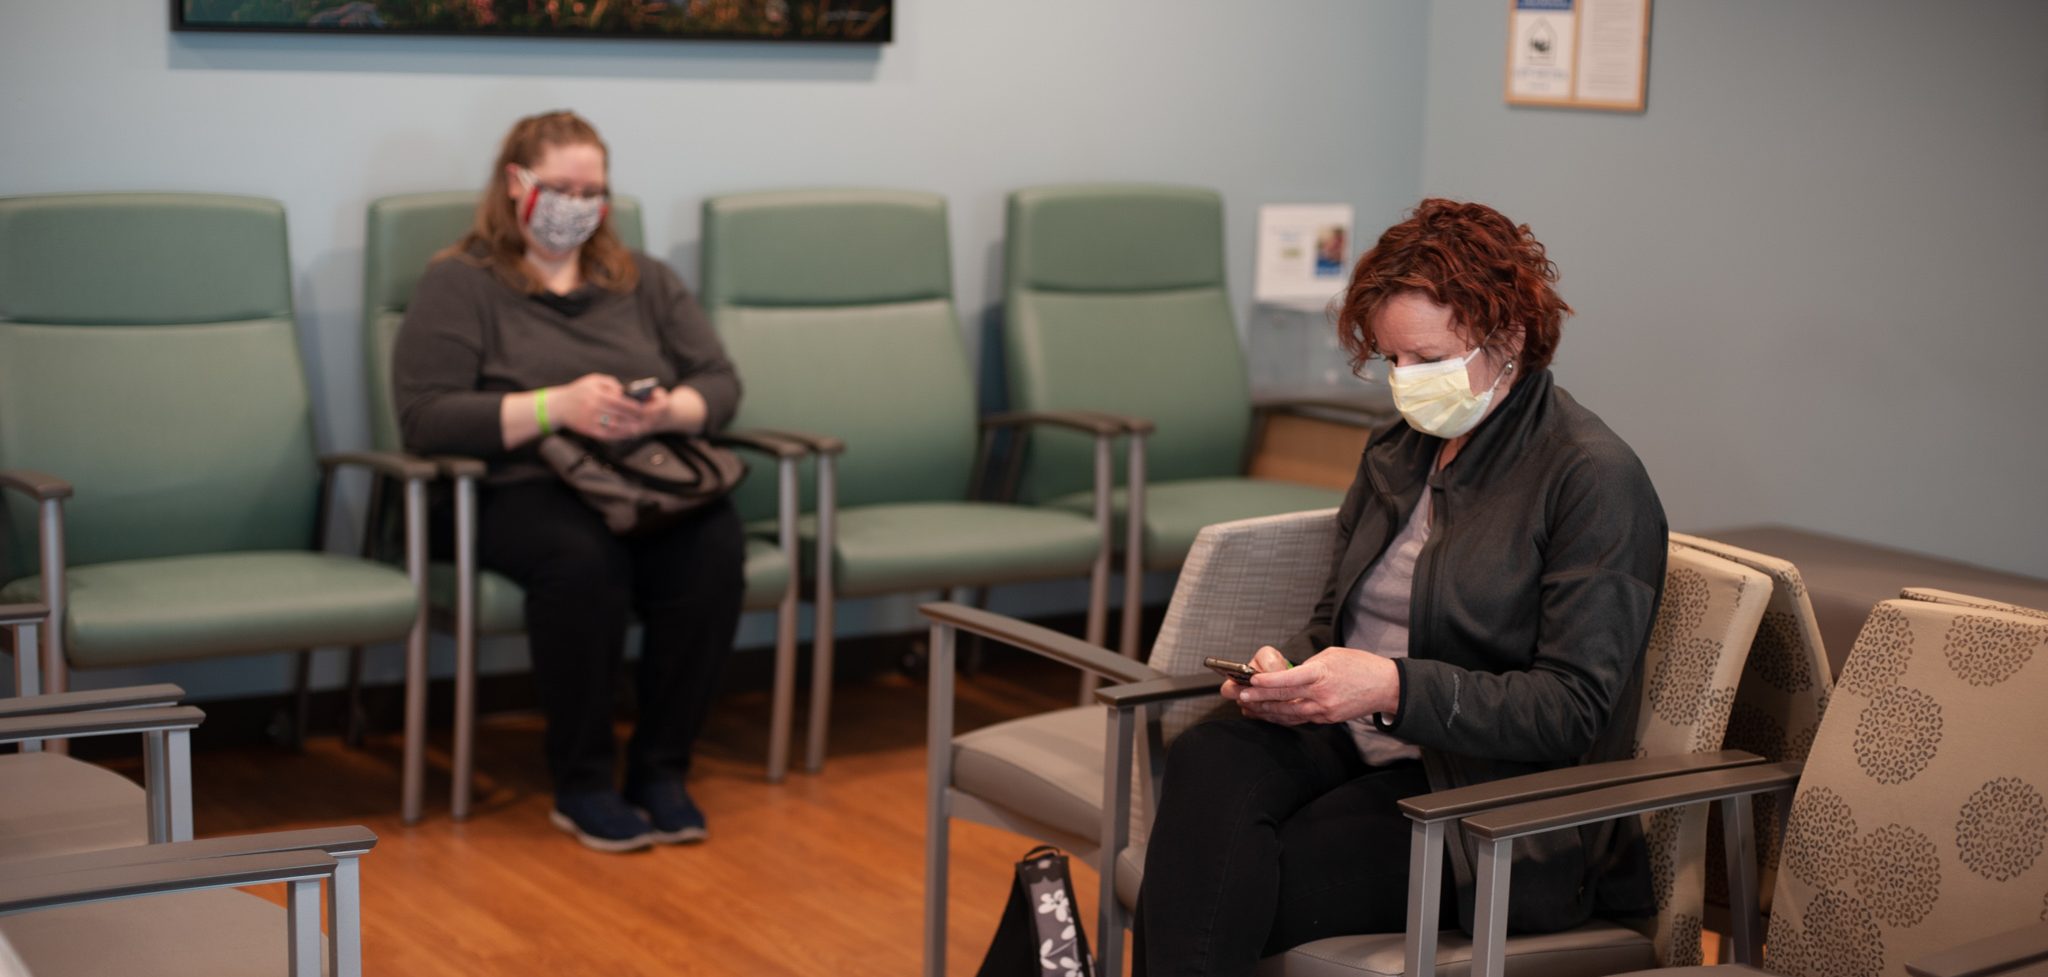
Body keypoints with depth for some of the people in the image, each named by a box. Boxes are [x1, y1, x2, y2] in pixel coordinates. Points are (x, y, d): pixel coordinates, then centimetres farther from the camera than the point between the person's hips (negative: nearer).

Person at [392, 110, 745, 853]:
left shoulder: (645, 282, 22)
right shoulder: (459, 284, 7)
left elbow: (721, 385, 14)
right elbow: (425, 420, -6)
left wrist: (668, 412, -10)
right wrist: (554, 407, -17)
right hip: (523, 488, -4)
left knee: (716, 548, -30)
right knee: (585, 557, -37)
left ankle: (661, 769, -16)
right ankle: (581, 785, -20)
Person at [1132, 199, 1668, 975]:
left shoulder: (1596, 478, -8)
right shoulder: (1396, 453, 16)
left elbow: (1571, 711, -12)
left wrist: (1395, 688, -24)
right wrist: (1283, 670, -2)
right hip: (1347, 743, 6)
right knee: (1207, 759, -29)